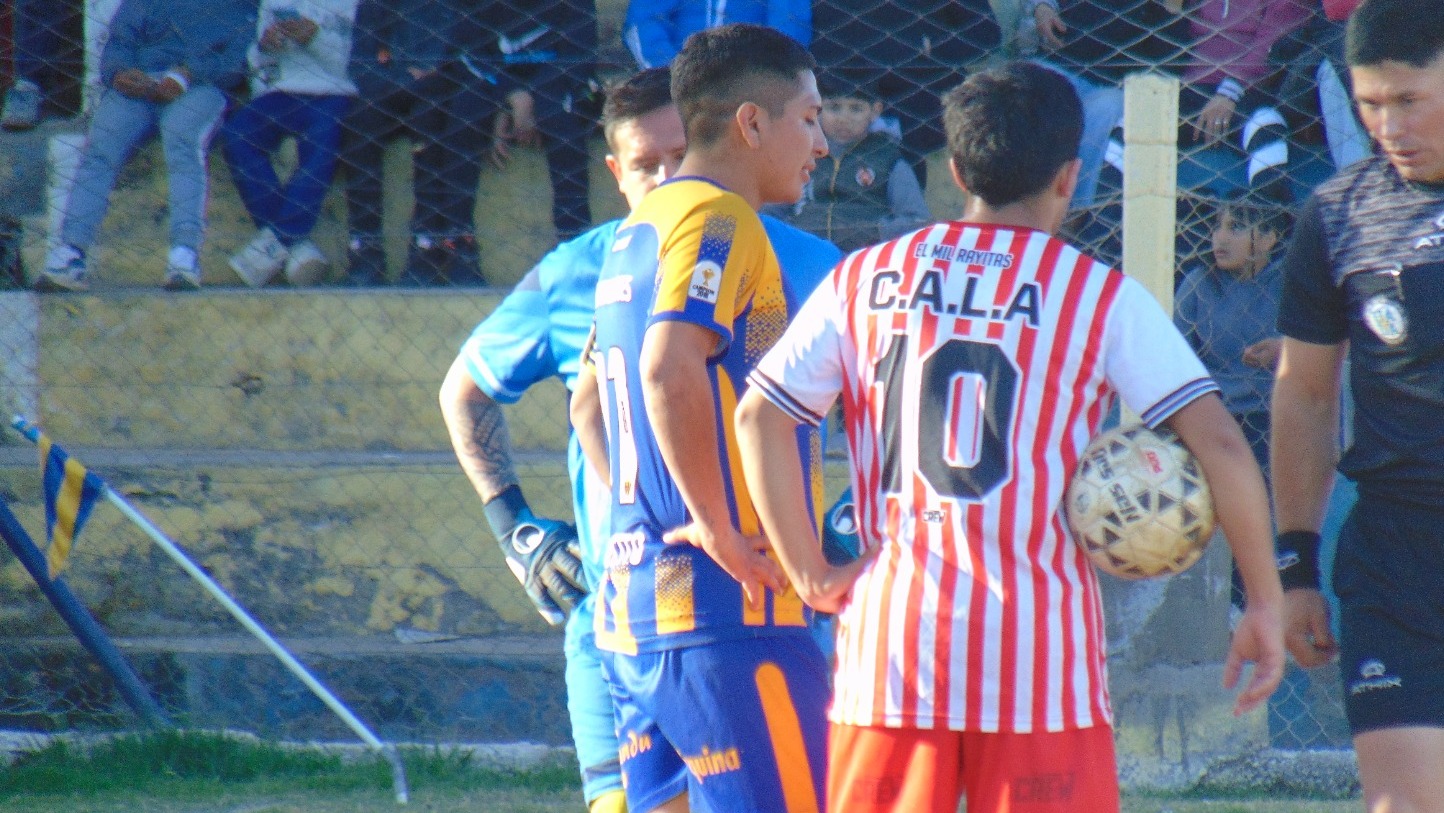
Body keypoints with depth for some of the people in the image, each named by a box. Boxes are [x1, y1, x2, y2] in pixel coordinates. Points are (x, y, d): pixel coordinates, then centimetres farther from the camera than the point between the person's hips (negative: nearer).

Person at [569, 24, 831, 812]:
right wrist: (719, 530, -19)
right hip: (725, 603, -9)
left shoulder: (637, 232, 20)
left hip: (631, 599, 9)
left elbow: (587, 403, 30)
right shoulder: (716, 218, -9)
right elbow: (670, 369, -25)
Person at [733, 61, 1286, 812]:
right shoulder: (1101, 297, 0)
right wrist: (1265, 602, 1)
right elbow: (1219, 444, -7)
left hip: (888, 640, 3)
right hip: (1040, 652, -3)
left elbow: (756, 417, 1)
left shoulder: (866, 279, 9)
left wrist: (811, 575, 4)